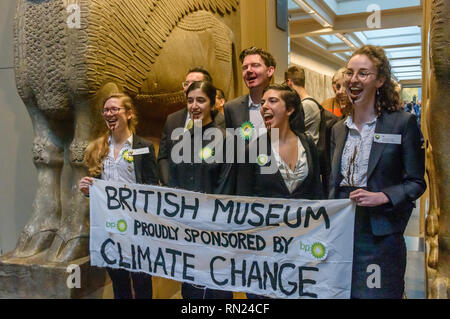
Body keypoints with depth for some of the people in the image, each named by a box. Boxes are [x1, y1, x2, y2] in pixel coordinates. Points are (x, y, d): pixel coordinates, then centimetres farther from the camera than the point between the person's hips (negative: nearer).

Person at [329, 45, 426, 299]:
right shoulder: (339, 128, 10)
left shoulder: (403, 123, -5)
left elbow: (416, 182, -5)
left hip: (380, 235, -4)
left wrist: (382, 197, -20)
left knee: (377, 293, 4)